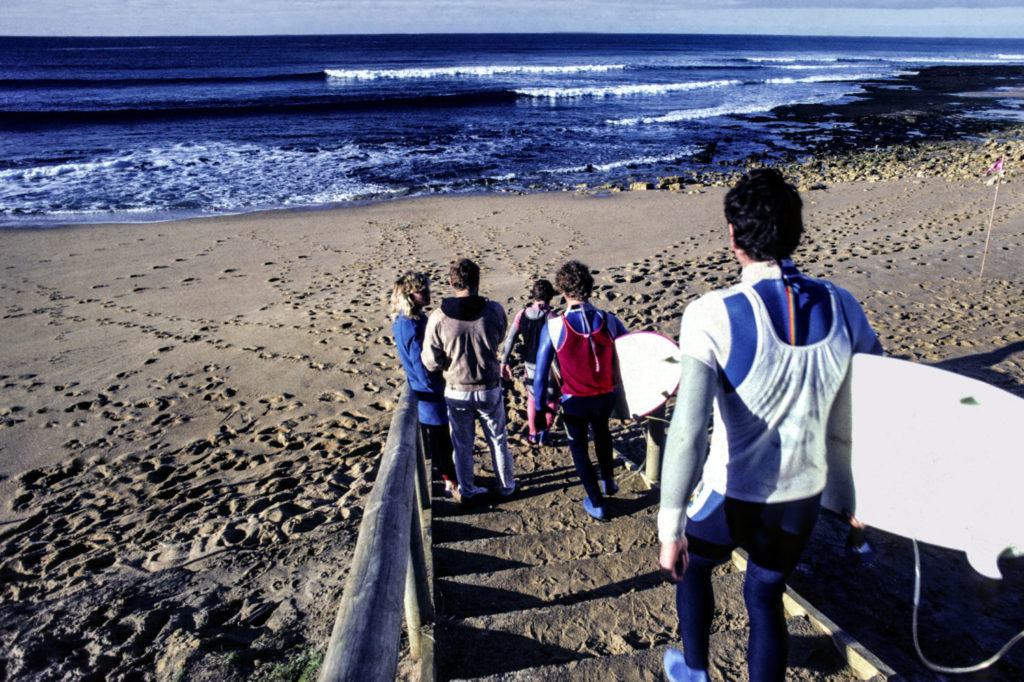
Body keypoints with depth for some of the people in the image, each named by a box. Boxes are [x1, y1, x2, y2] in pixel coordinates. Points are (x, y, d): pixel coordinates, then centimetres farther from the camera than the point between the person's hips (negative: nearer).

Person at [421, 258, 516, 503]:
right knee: (498, 441, 22)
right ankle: (507, 486, 39)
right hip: (489, 391, 0)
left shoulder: (438, 317, -19)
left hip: (456, 393, 0)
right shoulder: (494, 311, -18)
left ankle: (467, 490, 36)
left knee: (462, 445, 20)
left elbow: (431, 363, -13)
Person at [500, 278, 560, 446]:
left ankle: (533, 434, 30)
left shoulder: (522, 315, -7)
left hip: (530, 366, 3)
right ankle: (544, 433, 14)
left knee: (533, 399, 22)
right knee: (551, 400, 19)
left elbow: (509, 340, -4)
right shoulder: (551, 317, -20)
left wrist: (504, 362, 5)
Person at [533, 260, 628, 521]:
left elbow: (541, 374, -14)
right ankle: (608, 480, 48)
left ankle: (596, 503, 29)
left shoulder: (553, 327, -18)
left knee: (578, 446, 22)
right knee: (601, 431, 35)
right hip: (606, 396, 3)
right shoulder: (610, 321, -11)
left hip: (574, 401, -2)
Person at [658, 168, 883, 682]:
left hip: (733, 496, -3)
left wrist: (670, 527, -23)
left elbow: (688, 430, -30)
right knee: (765, 596, 25)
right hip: (803, 496, 4)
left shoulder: (711, 316, -24)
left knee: (691, 565, 28)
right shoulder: (841, 307, -8)